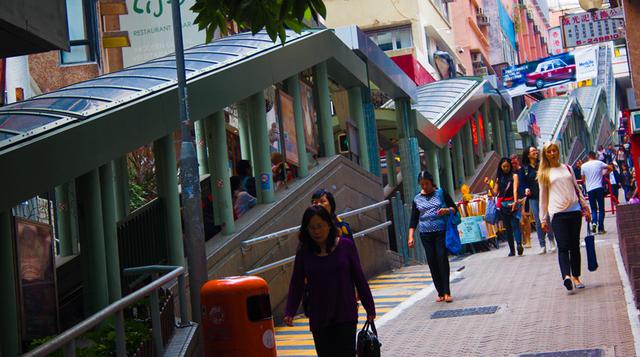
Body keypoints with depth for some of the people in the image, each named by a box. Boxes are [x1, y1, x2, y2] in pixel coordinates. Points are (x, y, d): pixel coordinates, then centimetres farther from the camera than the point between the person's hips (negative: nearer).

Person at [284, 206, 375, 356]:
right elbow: (296, 284, 1)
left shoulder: (346, 246, -4)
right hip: (318, 318, 2)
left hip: (345, 315, -2)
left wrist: (370, 308, 6)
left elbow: (359, 279, 2)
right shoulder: (304, 252, -1)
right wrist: (289, 312, -11)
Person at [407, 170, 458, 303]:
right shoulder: (417, 199, 11)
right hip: (425, 234, 3)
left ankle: (446, 292, -11)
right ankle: (440, 293, 6)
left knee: (442, 259, -13)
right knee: (432, 263, 0)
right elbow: (414, 219, 11)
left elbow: (454, 208, 8)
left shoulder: (441, 193, 5)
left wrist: (447, 210, -14)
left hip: (441, 232, -3)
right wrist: (410, 236, 1)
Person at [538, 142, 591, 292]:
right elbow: (543, 197, 9)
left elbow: (577, 189, 19)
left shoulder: (567, 168, 15)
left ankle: (575, 276, 12)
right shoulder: (544, 174, 8)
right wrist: (543, 219, 6)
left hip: (574, 211, 3)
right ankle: (566, 276, -28)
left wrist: (585, 207, 14)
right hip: (557, 213, -3)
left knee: (575, 245, 5)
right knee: (563, 246, -15)